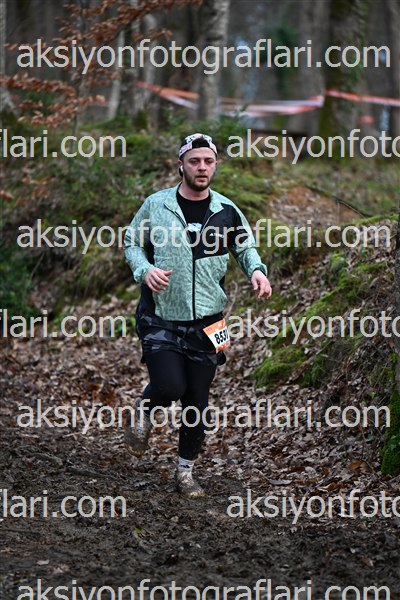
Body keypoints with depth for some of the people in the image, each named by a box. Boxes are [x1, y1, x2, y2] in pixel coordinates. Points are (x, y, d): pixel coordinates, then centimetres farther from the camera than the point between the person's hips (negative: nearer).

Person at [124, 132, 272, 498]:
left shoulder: (227, 211, 2)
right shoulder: (156, 205, -3)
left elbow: (245, 245, 17)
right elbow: (132, 243, 7)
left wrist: (257, 270, -5)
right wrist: (145, 270, -13)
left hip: (206, 322, 3)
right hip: (161, 319, -2)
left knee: (197, 401, 6)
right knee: (170, 387, -20)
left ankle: (186, 472, 24)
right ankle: (144, 414, 16)